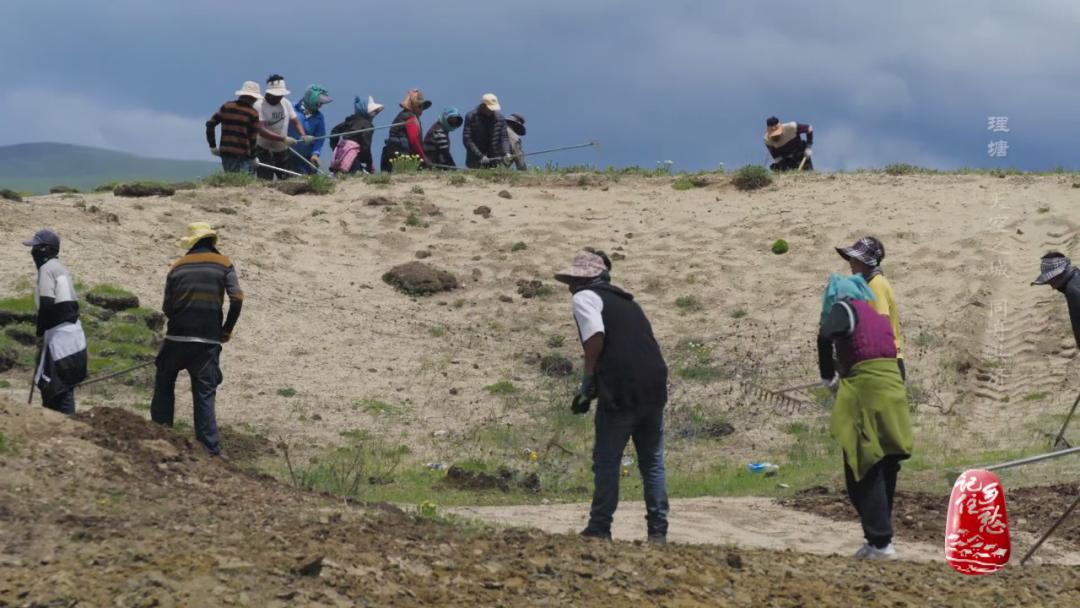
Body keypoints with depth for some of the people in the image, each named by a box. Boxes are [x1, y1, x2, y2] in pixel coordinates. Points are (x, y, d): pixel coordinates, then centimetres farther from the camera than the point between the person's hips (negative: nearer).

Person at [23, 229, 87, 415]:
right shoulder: (61, 268, 17)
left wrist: (40, 332, -11)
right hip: (73, 331, 9)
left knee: (49, 384, -4)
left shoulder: (47, 269, -10)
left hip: (58, 334, -9)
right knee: (65, 385, 13)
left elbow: (46, 304, -21)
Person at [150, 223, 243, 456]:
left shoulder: (178, 267, 6)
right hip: (208, 341, -1)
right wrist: (227, 330, 3)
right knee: (204, 394, 1)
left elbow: (167, 308, 5)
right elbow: (237, 299, -9)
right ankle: (211, 449, -4)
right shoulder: (223, 264, 2)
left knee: (164, 384, 20)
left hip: (177, 338, 1)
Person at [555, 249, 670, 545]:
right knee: (653, 463, 12)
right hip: (655, 387, 7)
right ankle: (658, 531, 12)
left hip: (621, 390, -7)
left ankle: (599, 529, 10)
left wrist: (588, 378, -5)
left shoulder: (585, 297, 3)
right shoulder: (626, 301, 26)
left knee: (607, 461, 5)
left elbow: (596, 335, -15)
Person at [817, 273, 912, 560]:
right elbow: (889, 354, 18)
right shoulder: (879, 317, 21)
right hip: (894, 393, 7)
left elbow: (826, 335, -19)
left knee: (863, 473, -2)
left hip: (866, 395, -7)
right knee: (884, 472, 13)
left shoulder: (846, 308, 0)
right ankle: (880, 539, 18)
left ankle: (880, 542, -7)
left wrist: (828, 376, -6)